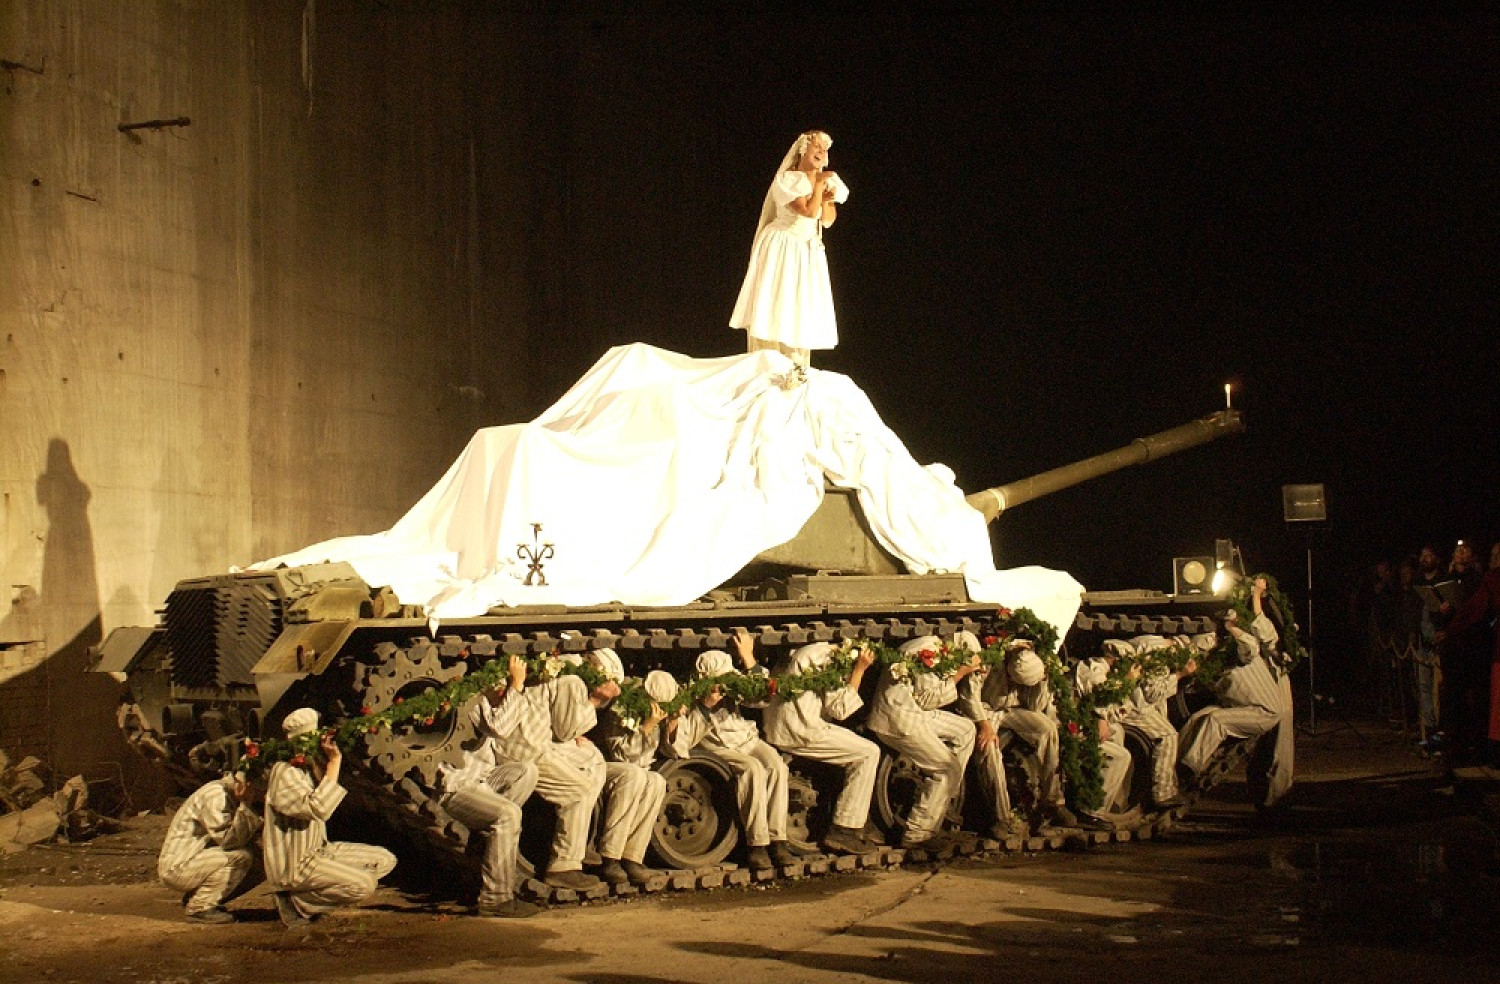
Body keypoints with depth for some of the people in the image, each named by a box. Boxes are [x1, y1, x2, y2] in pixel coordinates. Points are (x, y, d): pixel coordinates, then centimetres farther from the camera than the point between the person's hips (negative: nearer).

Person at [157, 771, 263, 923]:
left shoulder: (229, 796, 11)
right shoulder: (216, 794, -18)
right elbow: (228, 839, -26)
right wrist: (245, 806, -22)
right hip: (177, 867, -9)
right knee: (241, 857, -25)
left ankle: (193, 898, 9)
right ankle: (200, 907, -13)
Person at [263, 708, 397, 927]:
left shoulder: (308, 768, 11)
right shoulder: (284, 773, -19)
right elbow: (318, 808, -32)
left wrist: (323, 764, -2)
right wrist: (334, 763, -26)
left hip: (319, 850, 10)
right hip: (293, 864, -10)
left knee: (385, 860, 7)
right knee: (363, 884, -25)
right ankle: (297, 902, -7)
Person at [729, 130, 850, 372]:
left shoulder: (827, 181, 8)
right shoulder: (788, 179, -12)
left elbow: (827, 222, 6)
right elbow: (808, 211, -22)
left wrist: (828, 200, -11)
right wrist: (819, 185, -12)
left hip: (809, 251, 6)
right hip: (782, 249, -6)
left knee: (802, 312, 4)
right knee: (773, 308, -8)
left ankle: (796, 368, 6)